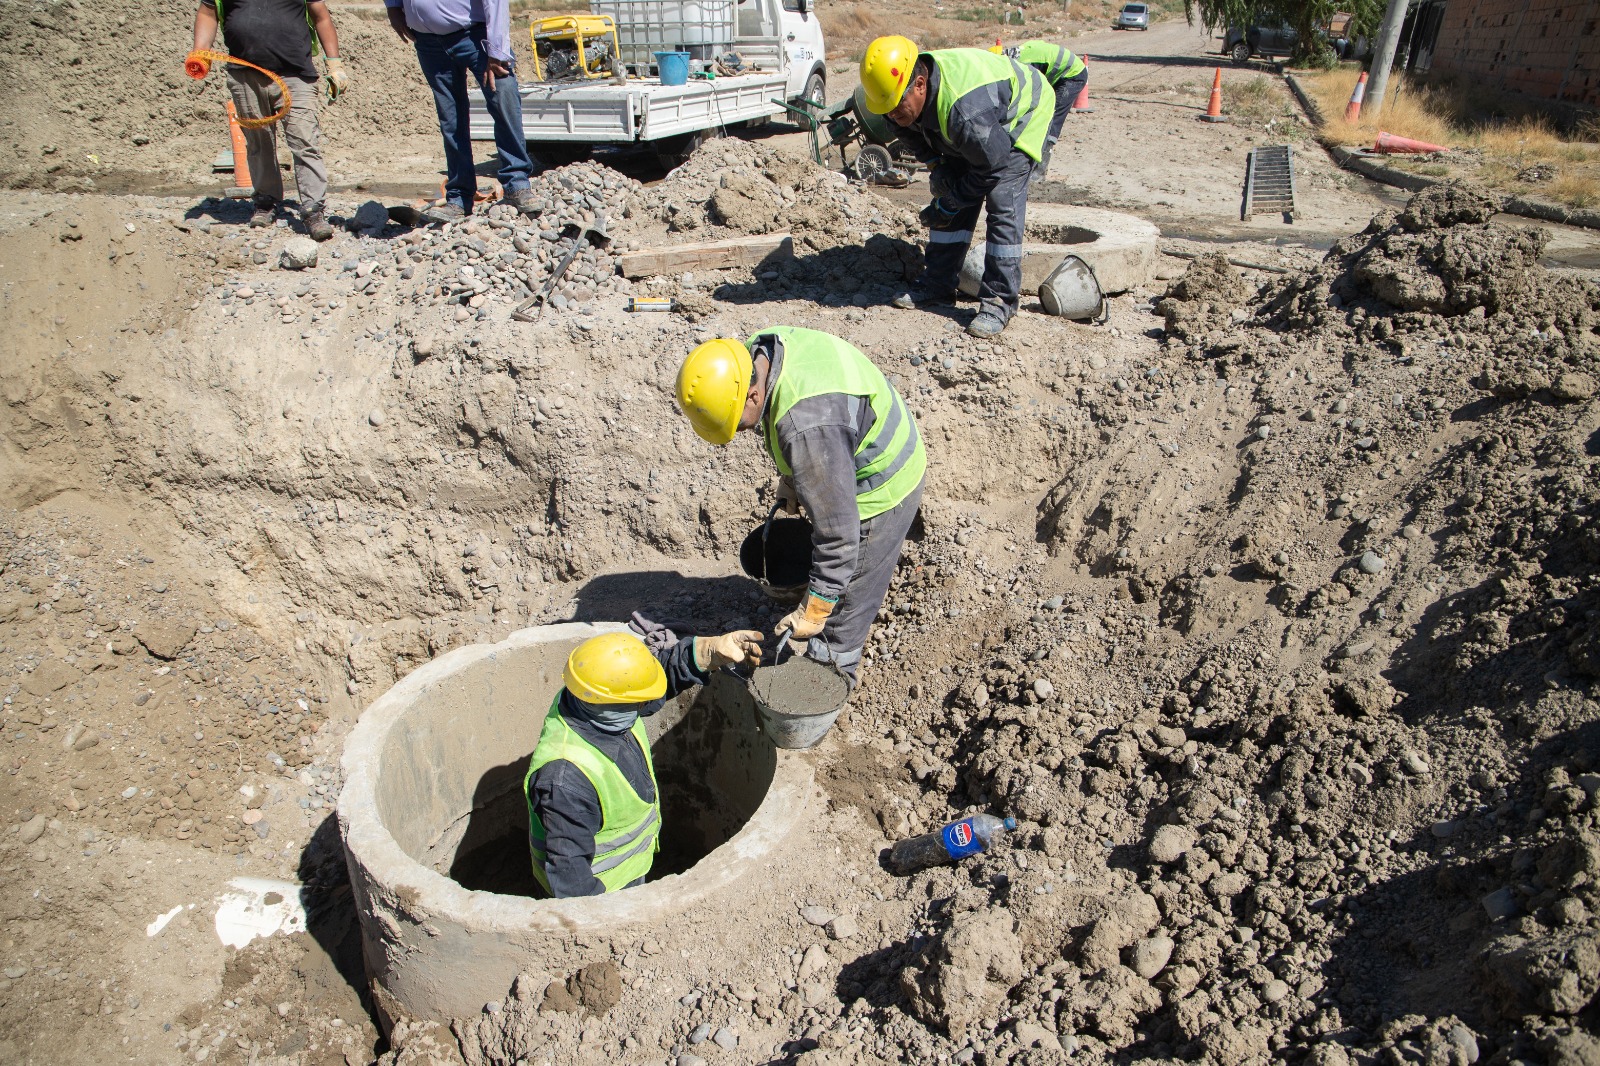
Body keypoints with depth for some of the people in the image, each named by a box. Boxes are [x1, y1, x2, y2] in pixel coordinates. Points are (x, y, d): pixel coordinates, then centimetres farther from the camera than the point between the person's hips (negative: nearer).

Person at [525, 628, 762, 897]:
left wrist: (713, 650, -19)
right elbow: (569, 869, -32)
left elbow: (664, 664, -5)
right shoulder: (566, 777, -42)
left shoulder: (593, 702, -19)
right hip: (598, 886, -8)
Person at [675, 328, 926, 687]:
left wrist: (813, 612, -26)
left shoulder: (807, 427, -42)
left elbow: (838, 532, -35)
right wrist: (790, 478, 12)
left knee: (843, 607, 5)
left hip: (880, 492, -10)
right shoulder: (758, 350, -14)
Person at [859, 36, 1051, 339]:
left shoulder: (965, 109, -44)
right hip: (968, 133, 8)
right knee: (948, 195, 1)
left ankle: (999, 301, -15)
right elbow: (913, 136, 3)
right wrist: (937, 166, -12)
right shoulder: (901, 91, -19)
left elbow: (993, 166, -30)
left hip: (1021, 118, -8)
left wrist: (948, 205, -20)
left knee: (1003, 206, -19)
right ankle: (937, 284, 11)